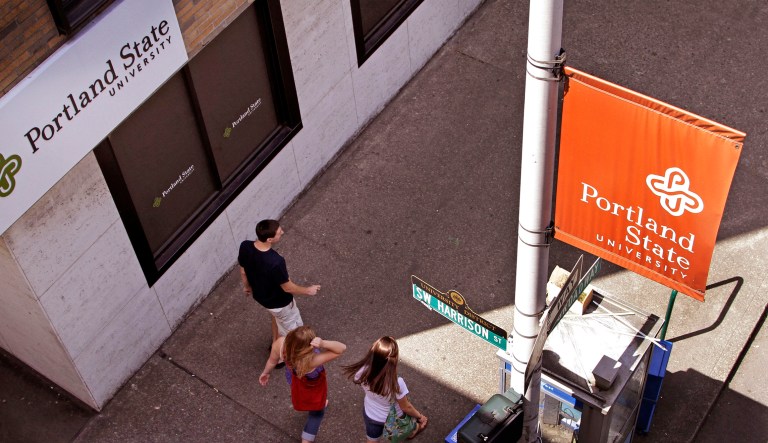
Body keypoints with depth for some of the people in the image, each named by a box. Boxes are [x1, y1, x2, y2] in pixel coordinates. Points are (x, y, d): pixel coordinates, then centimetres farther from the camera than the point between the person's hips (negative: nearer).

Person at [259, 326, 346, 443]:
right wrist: (323, 343, -61)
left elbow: (272, 361, -15)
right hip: (314, 385, -4)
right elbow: (342, 348, -45)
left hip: (294, 379, 5)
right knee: (317, 412, 27)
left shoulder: (280, 343, -39)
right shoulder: (312, 361, -49)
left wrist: (266, 372, 6)